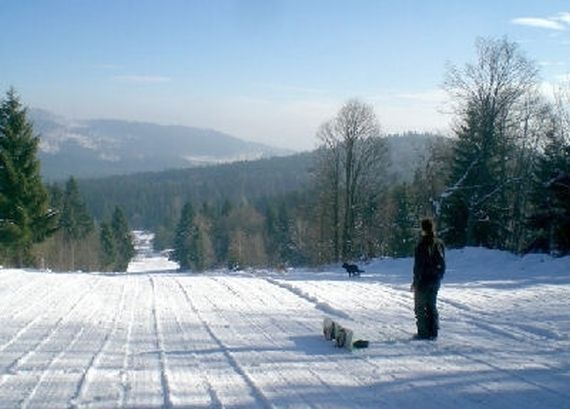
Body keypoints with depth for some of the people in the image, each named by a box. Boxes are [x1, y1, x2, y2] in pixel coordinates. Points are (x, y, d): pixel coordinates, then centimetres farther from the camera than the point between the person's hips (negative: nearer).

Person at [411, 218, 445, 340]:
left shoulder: (422, 244, -16)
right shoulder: (439, 244, 6)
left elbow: (418, 265, -16)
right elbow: (442, 264, 11)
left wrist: (415, 281, -10)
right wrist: (439, 277, 18)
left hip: (423, 280, -7)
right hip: (436, 280, 7)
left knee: (420, 307, 3)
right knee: (432, 306, 14)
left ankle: (423, 333, 1)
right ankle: (433, 333, 14)